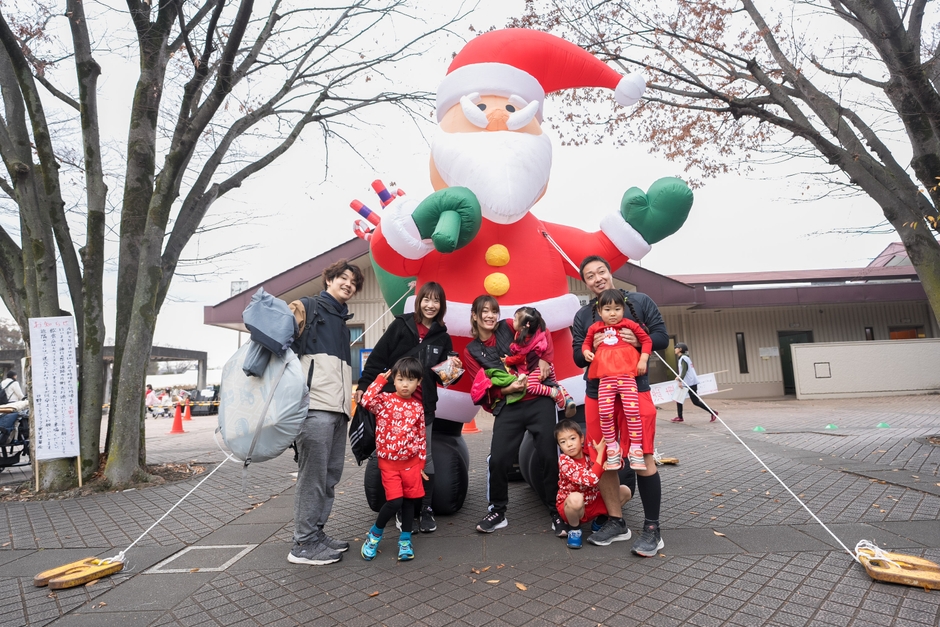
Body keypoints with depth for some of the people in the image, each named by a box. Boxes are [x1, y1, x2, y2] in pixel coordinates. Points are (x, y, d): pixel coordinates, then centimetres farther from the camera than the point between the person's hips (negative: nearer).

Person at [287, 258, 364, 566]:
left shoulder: (342, 322, 28)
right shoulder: (307, 307, 5)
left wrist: (354, 393, 20)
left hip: (338, 408, 8)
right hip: (315, 405, -8)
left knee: (331, 474, 10)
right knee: (313, 473, -6)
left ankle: (316, 533, 20)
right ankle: (304, 544, 3)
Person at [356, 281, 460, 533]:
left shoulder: (442, 337, 8)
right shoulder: (400, 326, -2)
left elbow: (442, 377, 13)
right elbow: (377, 358, -3)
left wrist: (454, 369, -7)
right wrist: (364, 385, -7)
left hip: (424, 406, 2)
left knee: (424, 457, 5)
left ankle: (426, 510, 19)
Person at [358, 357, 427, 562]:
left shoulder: (417, 407, 3)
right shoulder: (384, 400, -5)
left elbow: (421, 437, 8)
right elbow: (366, 401, -27)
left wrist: (421, 463, 7)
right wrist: (379, 380, -17)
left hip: (411, 462, 3)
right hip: (388, 462, -3)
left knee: (410, 500, 9)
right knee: (394, 501, -9)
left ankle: (405, 540, 26)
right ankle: (374, 534, 16)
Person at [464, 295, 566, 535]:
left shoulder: (509, 329, 3)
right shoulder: (471, 352, 7)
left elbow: (541, 335, 6)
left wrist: (544, 359, -9)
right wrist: (507, 389, -14)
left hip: (540, 401, -1)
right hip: (508, 408, 1)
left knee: (549, 456, -1)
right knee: (498, 460, -5)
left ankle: (557, 513, 17)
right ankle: (497, 512, 18)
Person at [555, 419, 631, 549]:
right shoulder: (564, 461, -23)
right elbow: (590, 480, -34)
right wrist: (600, 453, -33)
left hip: (594, 502, 6)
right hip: (570, 507, -5)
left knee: (625, 491, -6)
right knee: (576, 498, -39)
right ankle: (574, 529, -10)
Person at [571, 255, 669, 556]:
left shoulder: (640, 301, 5)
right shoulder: (582, 315, 12)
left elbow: (662, 337, 3)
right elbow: (577, 357, 10)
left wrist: (639, 341, -17)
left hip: (634, 390, -3)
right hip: (597, 393, 4)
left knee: (643, 457, -3)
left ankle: (652, 529, 10)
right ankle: (615, 522, 21)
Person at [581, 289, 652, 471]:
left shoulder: (629, 324, 6)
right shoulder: (594, 328, 10)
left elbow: (647, 340, 10)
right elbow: (586, 343, 21)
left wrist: (643, 360, 0)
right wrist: (586, 352, -1)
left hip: (626, 375, -1)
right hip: (605, 377, 2)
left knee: (632, 411, -10)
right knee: (605, 413, -8)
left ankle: (636, 449, 4)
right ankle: (612, 448, 10)